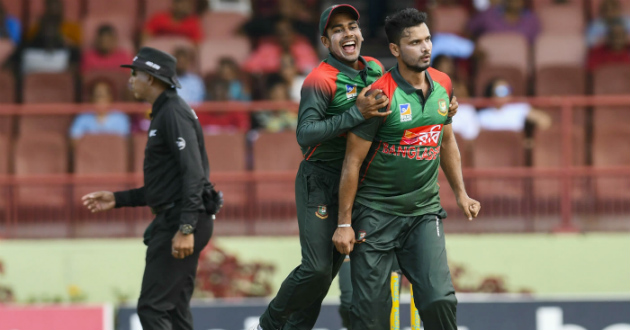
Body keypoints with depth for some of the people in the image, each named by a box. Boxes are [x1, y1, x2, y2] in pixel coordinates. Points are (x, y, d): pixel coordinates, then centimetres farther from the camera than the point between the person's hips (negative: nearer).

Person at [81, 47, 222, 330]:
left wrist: (186, 229, -29)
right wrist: (118, 199, 22)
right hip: (173, 222, 11)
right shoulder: (164, 115, 21)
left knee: (152, 307, -13)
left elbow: (193, 173, -22)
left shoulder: (174, 113, -12)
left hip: (180, 222, -11)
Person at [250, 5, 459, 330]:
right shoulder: (320, 80, -16)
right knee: (316, 269, -13)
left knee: (330, 268, 10)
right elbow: (304, 134, -27)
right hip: (320, 183, -7)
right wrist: (357, 114, -35)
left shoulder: (375, 70, 6)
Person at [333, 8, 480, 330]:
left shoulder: (442, 85, 3)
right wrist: (344, 223, -11)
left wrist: (460, 193, 19)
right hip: (376, 212, -4)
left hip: (424, 211, 4)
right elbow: (353, 161, -12)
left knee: (439, 299, -10)